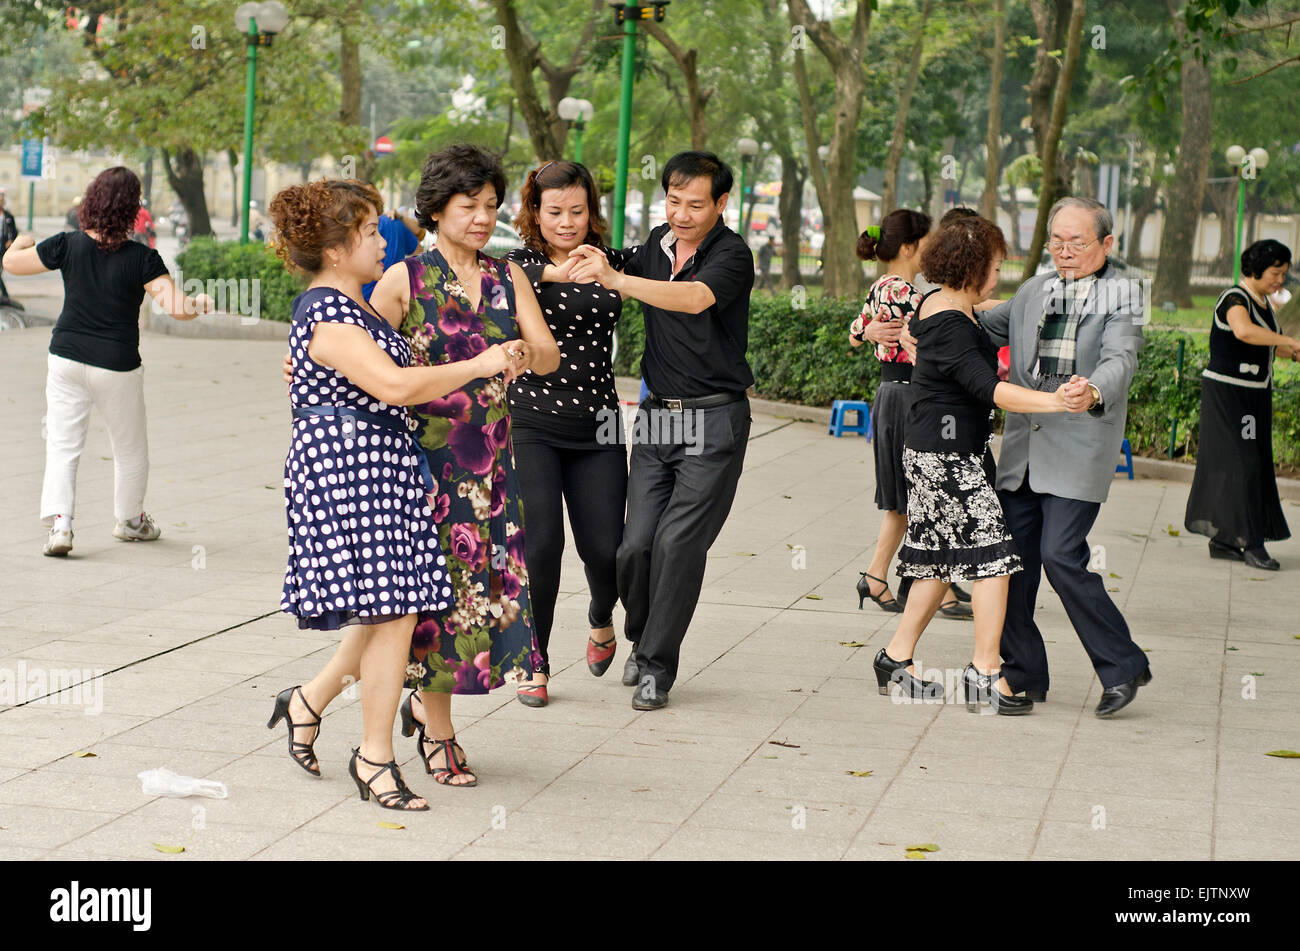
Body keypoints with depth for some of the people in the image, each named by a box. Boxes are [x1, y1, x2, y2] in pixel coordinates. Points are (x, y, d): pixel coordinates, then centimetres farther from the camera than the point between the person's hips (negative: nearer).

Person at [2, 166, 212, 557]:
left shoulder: (68, 245, -6)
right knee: (131, 448, 18)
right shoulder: (141, 258, -14)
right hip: (117, 366, -2)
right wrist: (200, 303, 3)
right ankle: (130, 520, 33)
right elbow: (178, 308, -18)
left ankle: (58, 522, -11)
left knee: (62, 445, 5)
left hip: (66, 359, 2)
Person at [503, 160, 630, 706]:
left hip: (596, 429, 2)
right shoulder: (520, 265, -1)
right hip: (529, 423, -2)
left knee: (604, 548, -2)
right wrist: (548, 274, -41)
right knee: (540, 542, -12)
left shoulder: (612, 264, 6)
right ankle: (534, 665, 5)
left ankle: (601, 619, 34)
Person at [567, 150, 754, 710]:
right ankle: (642, 637, 23)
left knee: (678, 543, -9)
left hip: (714, 421, -5)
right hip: (657, 416, 5)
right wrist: (596, 265, 5)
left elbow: (695, 298, -30)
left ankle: (657, 664, 5)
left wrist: (616, 280, -39)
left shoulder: (731, 254, -11)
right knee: (635, 544, -2)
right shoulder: (656, 246, 9)